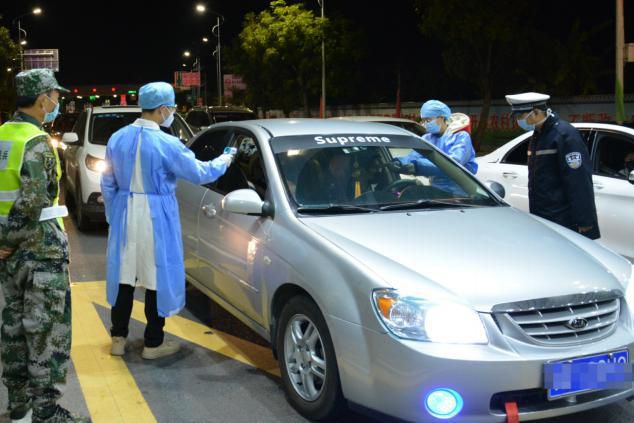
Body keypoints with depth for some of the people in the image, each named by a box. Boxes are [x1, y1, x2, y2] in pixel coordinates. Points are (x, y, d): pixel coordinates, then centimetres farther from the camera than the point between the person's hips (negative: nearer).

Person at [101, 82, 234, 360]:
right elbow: (199, 173, -8)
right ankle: (153, 343, 12)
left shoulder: (117, 138, 2)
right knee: (157, 276, 5)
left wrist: (112, 216, 19)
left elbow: (108, 184, 8)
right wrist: (223, 161, 9)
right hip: (155, 217, -5)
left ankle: (118, 338, 21)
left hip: (125, 215, 6)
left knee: (124, 275, 13)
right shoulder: (166, 144, -15)